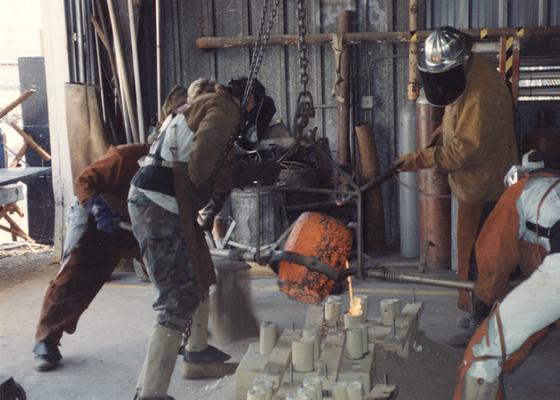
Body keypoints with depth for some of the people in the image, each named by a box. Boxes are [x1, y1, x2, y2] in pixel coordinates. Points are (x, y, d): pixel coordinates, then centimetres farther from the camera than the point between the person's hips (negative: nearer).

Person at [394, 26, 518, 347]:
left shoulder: (481, 92, -27)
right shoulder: (463, 74, 5)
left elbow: (468, 149, -28)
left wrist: (420, 159, -23)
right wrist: (442, 134, 4)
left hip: (485, 187, -10)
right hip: (476, 184, 10)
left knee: (476, 255, -3)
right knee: (476, 252, 18)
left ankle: (481, 325, 8)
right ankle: (482, 314, 32)